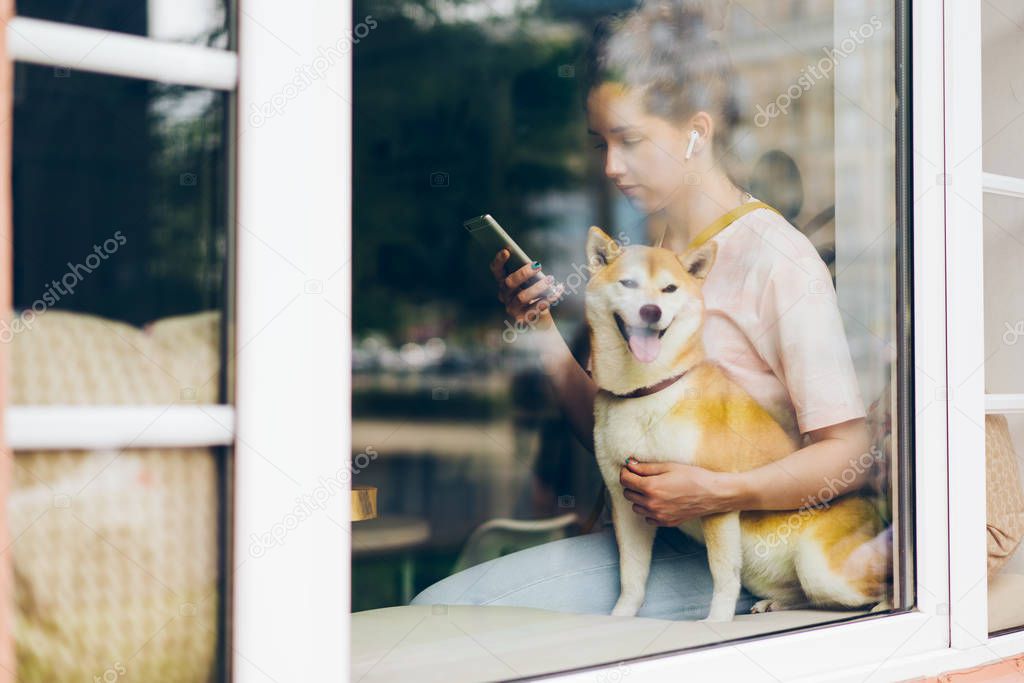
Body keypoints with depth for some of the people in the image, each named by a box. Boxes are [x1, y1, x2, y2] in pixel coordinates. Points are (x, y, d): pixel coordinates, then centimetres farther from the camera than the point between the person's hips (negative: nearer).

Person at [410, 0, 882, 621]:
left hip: (730, 555, -7)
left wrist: (714, 492, -26)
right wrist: (541, 325, 3)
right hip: (639, 536, 7)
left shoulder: (777, 260, -9)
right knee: (435, 605, -12)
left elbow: (848, 454, -13)